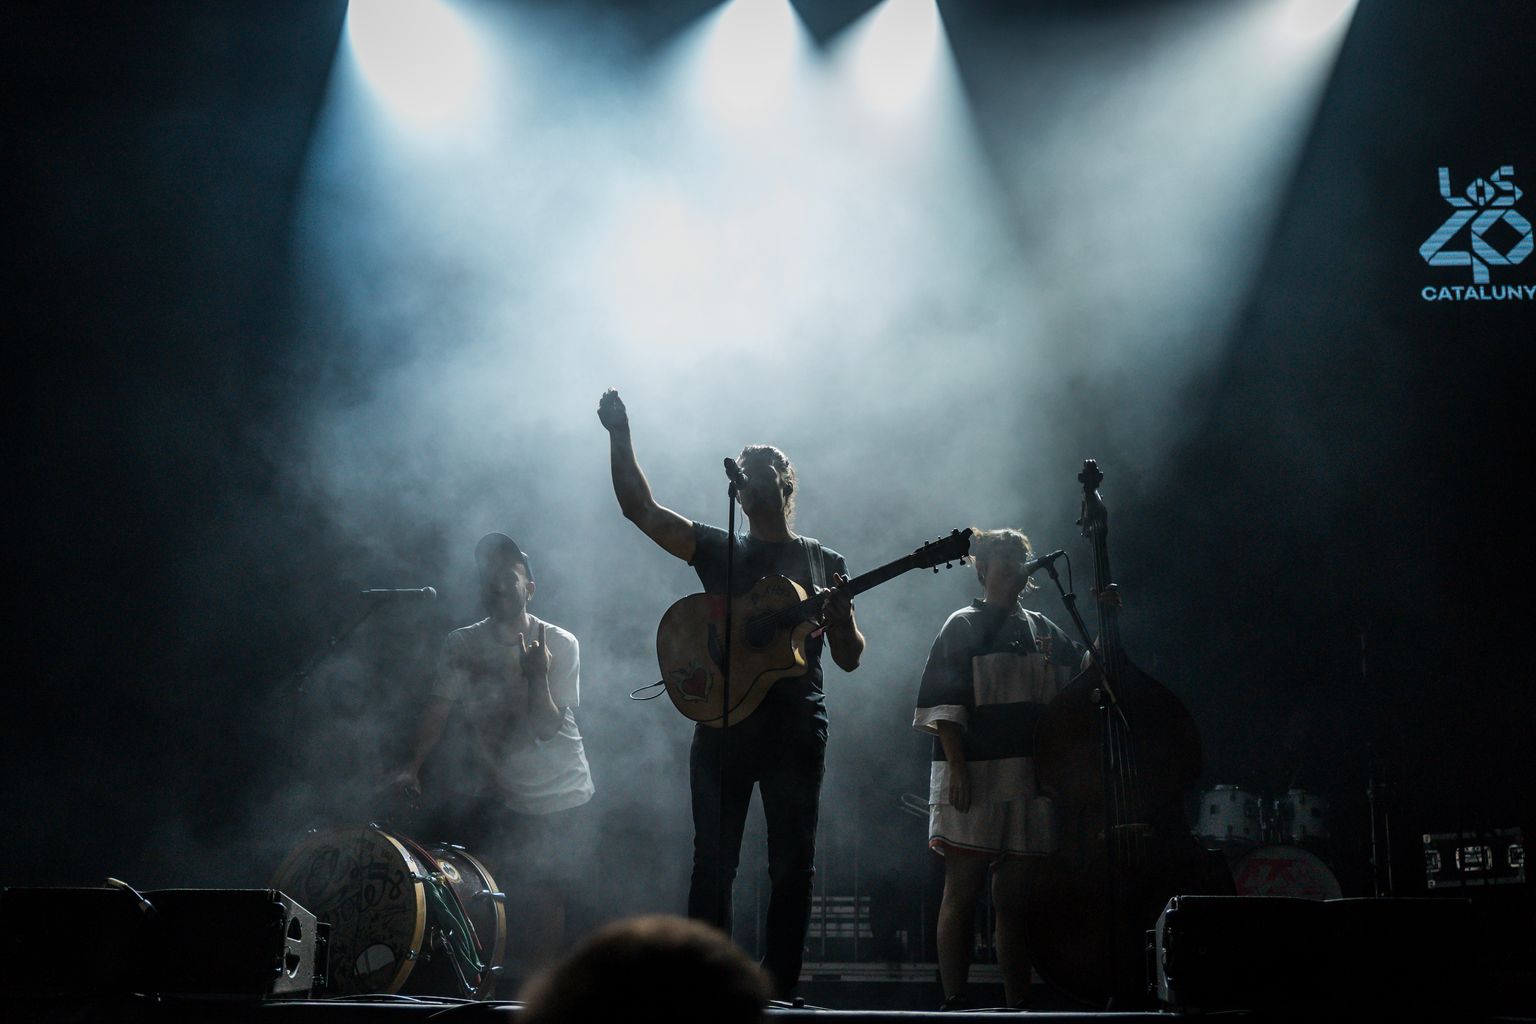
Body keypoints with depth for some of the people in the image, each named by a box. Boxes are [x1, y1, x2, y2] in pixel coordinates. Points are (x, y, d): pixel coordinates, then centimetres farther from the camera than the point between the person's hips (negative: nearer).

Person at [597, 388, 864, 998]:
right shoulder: (718, 551, 13)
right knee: (713, 862, 0)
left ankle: (779, 987, 9)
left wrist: (841, 614, -10)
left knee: (793, 865, 1)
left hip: (797, 724, 0)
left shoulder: (825, 563, 12)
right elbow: (638, 507, 4)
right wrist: (620, 436, -5)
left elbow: (849, 659, 10)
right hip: (724, 719, 0)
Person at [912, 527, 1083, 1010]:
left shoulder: (1044, 631, 18)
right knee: (963, 892, -3)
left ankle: (1018, 1002, 11)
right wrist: (957, 769, -17)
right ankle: (954, 1001, -1)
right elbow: (944, 705, -7)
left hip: (1029, 779, 5)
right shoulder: (964, 626, 1)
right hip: (974, 778, -5)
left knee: (1015, 898, 8)